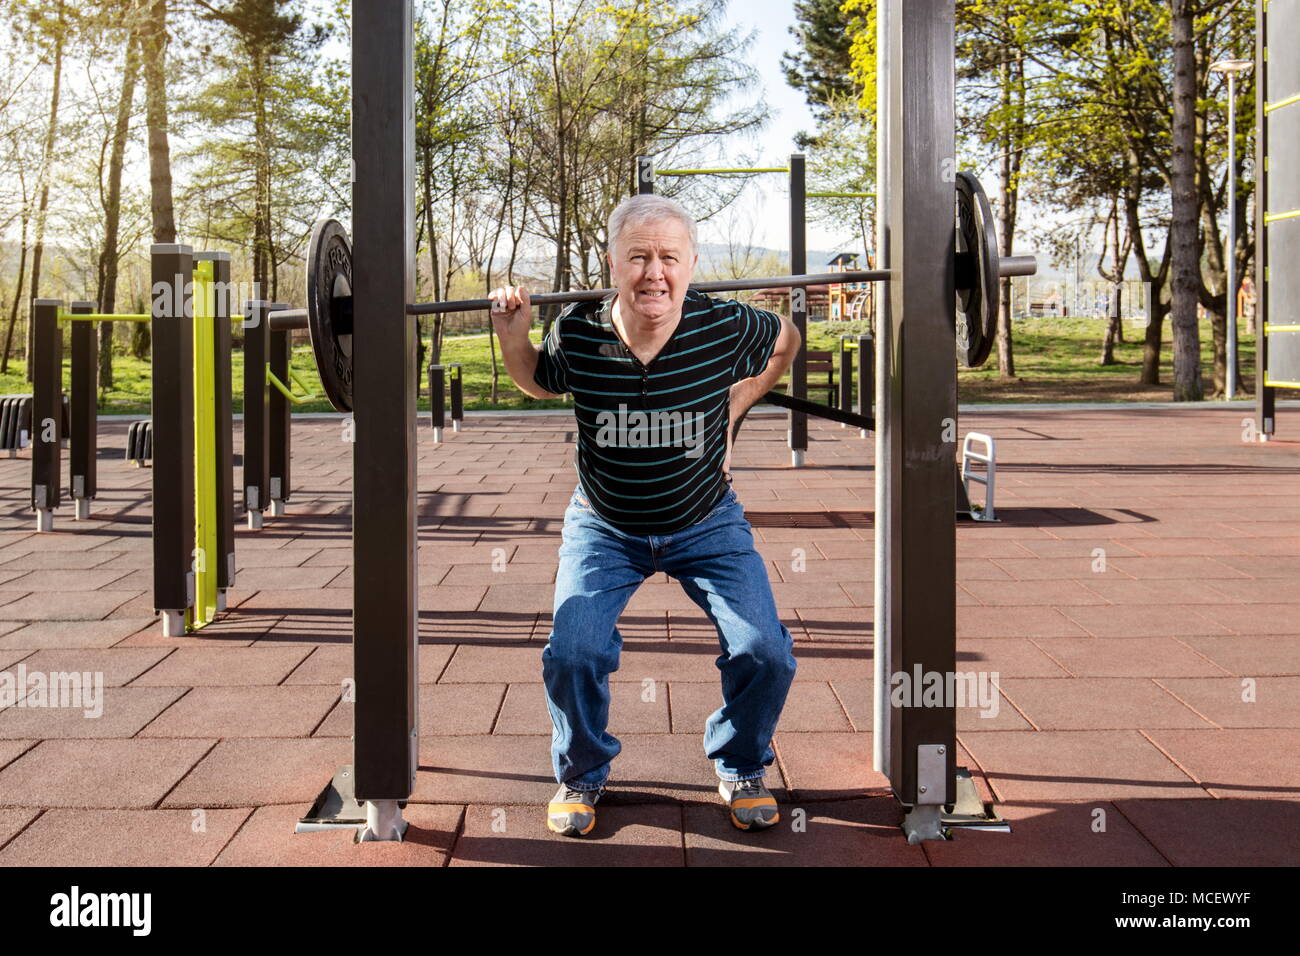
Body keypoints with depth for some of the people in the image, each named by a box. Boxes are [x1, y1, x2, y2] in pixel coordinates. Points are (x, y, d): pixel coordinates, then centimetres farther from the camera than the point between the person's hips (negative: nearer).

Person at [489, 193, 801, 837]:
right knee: (573, 654, -18)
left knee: (764, 652, -13)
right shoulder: (576, 336, -21)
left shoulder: (726, 327, -22)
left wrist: (735, 404, -3)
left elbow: (787, 342, 3)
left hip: (708, 524, 0)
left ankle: (741, 768, 18)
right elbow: (538, 383, 4)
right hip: (604, 527, 0)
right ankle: (581, 775, 13)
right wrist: (512, 339, -14)